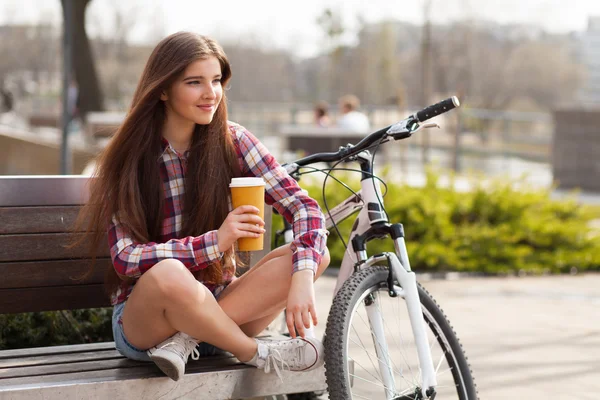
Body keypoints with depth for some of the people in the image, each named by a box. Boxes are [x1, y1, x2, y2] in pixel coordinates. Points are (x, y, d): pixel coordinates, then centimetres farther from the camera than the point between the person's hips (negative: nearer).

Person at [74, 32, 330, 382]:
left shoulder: (232, 141, -1)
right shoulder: (129, 159, -7)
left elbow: (304, 207, -9)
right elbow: (125, 259, -17)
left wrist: (302, 277, -28)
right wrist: (215, 241, -27)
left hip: (215, 306, 3)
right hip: (142, 322, -3)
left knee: (316, 253, -20)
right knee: (167, 274, -39)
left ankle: (186, 339, -24)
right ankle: (262, 356, -16)